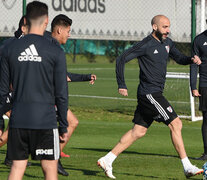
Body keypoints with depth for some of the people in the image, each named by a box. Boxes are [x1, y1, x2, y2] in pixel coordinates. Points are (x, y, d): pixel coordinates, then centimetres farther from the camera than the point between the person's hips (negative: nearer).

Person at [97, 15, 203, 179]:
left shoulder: (167, 43, 13)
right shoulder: (146, 45, -12)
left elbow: (179, 58, 25)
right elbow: (121, 59, -11)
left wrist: (191, 59, 3)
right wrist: (122, 85, -12)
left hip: (155, 94, 9)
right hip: (149, 93, -9)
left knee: (139, 131, 9)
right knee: (175, 124, -11)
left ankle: (107, 160, 13)